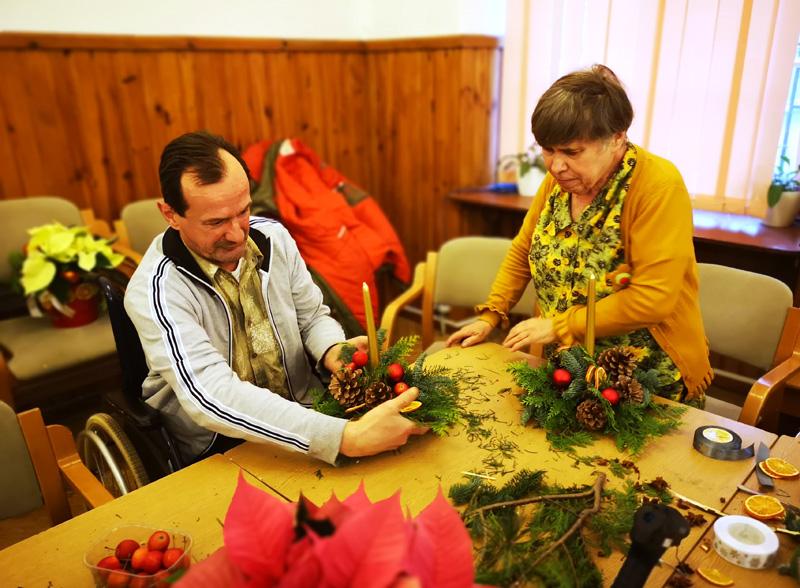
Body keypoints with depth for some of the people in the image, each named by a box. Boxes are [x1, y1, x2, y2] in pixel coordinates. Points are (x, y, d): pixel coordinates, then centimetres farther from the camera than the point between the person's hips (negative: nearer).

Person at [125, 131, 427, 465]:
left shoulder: (274, 237, -3)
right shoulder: (156, 290, -19)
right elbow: (211, 397, -31)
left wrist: (332, 351, -16)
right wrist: (345, 438, -40)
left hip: (305, 416, 5)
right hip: (218, 452, -4)